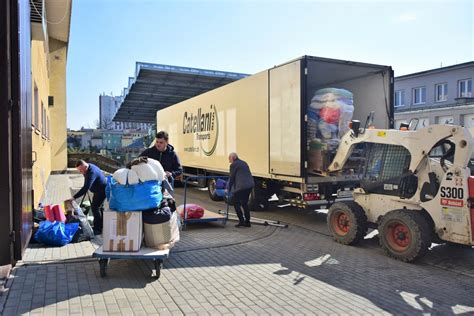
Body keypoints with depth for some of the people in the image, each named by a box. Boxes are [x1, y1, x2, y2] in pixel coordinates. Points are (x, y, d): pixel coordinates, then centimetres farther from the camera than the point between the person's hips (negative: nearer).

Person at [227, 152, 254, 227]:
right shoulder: (244, 163, 20)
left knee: (236, 202, 6)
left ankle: (241, 221, 1)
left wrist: (229, 190, 8)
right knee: (244, 203, 18)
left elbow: (232, 178, -2)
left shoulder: (233, 165, -4)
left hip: (241, 186, -8)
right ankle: (247, 222, 21)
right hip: (250, 185, 8)